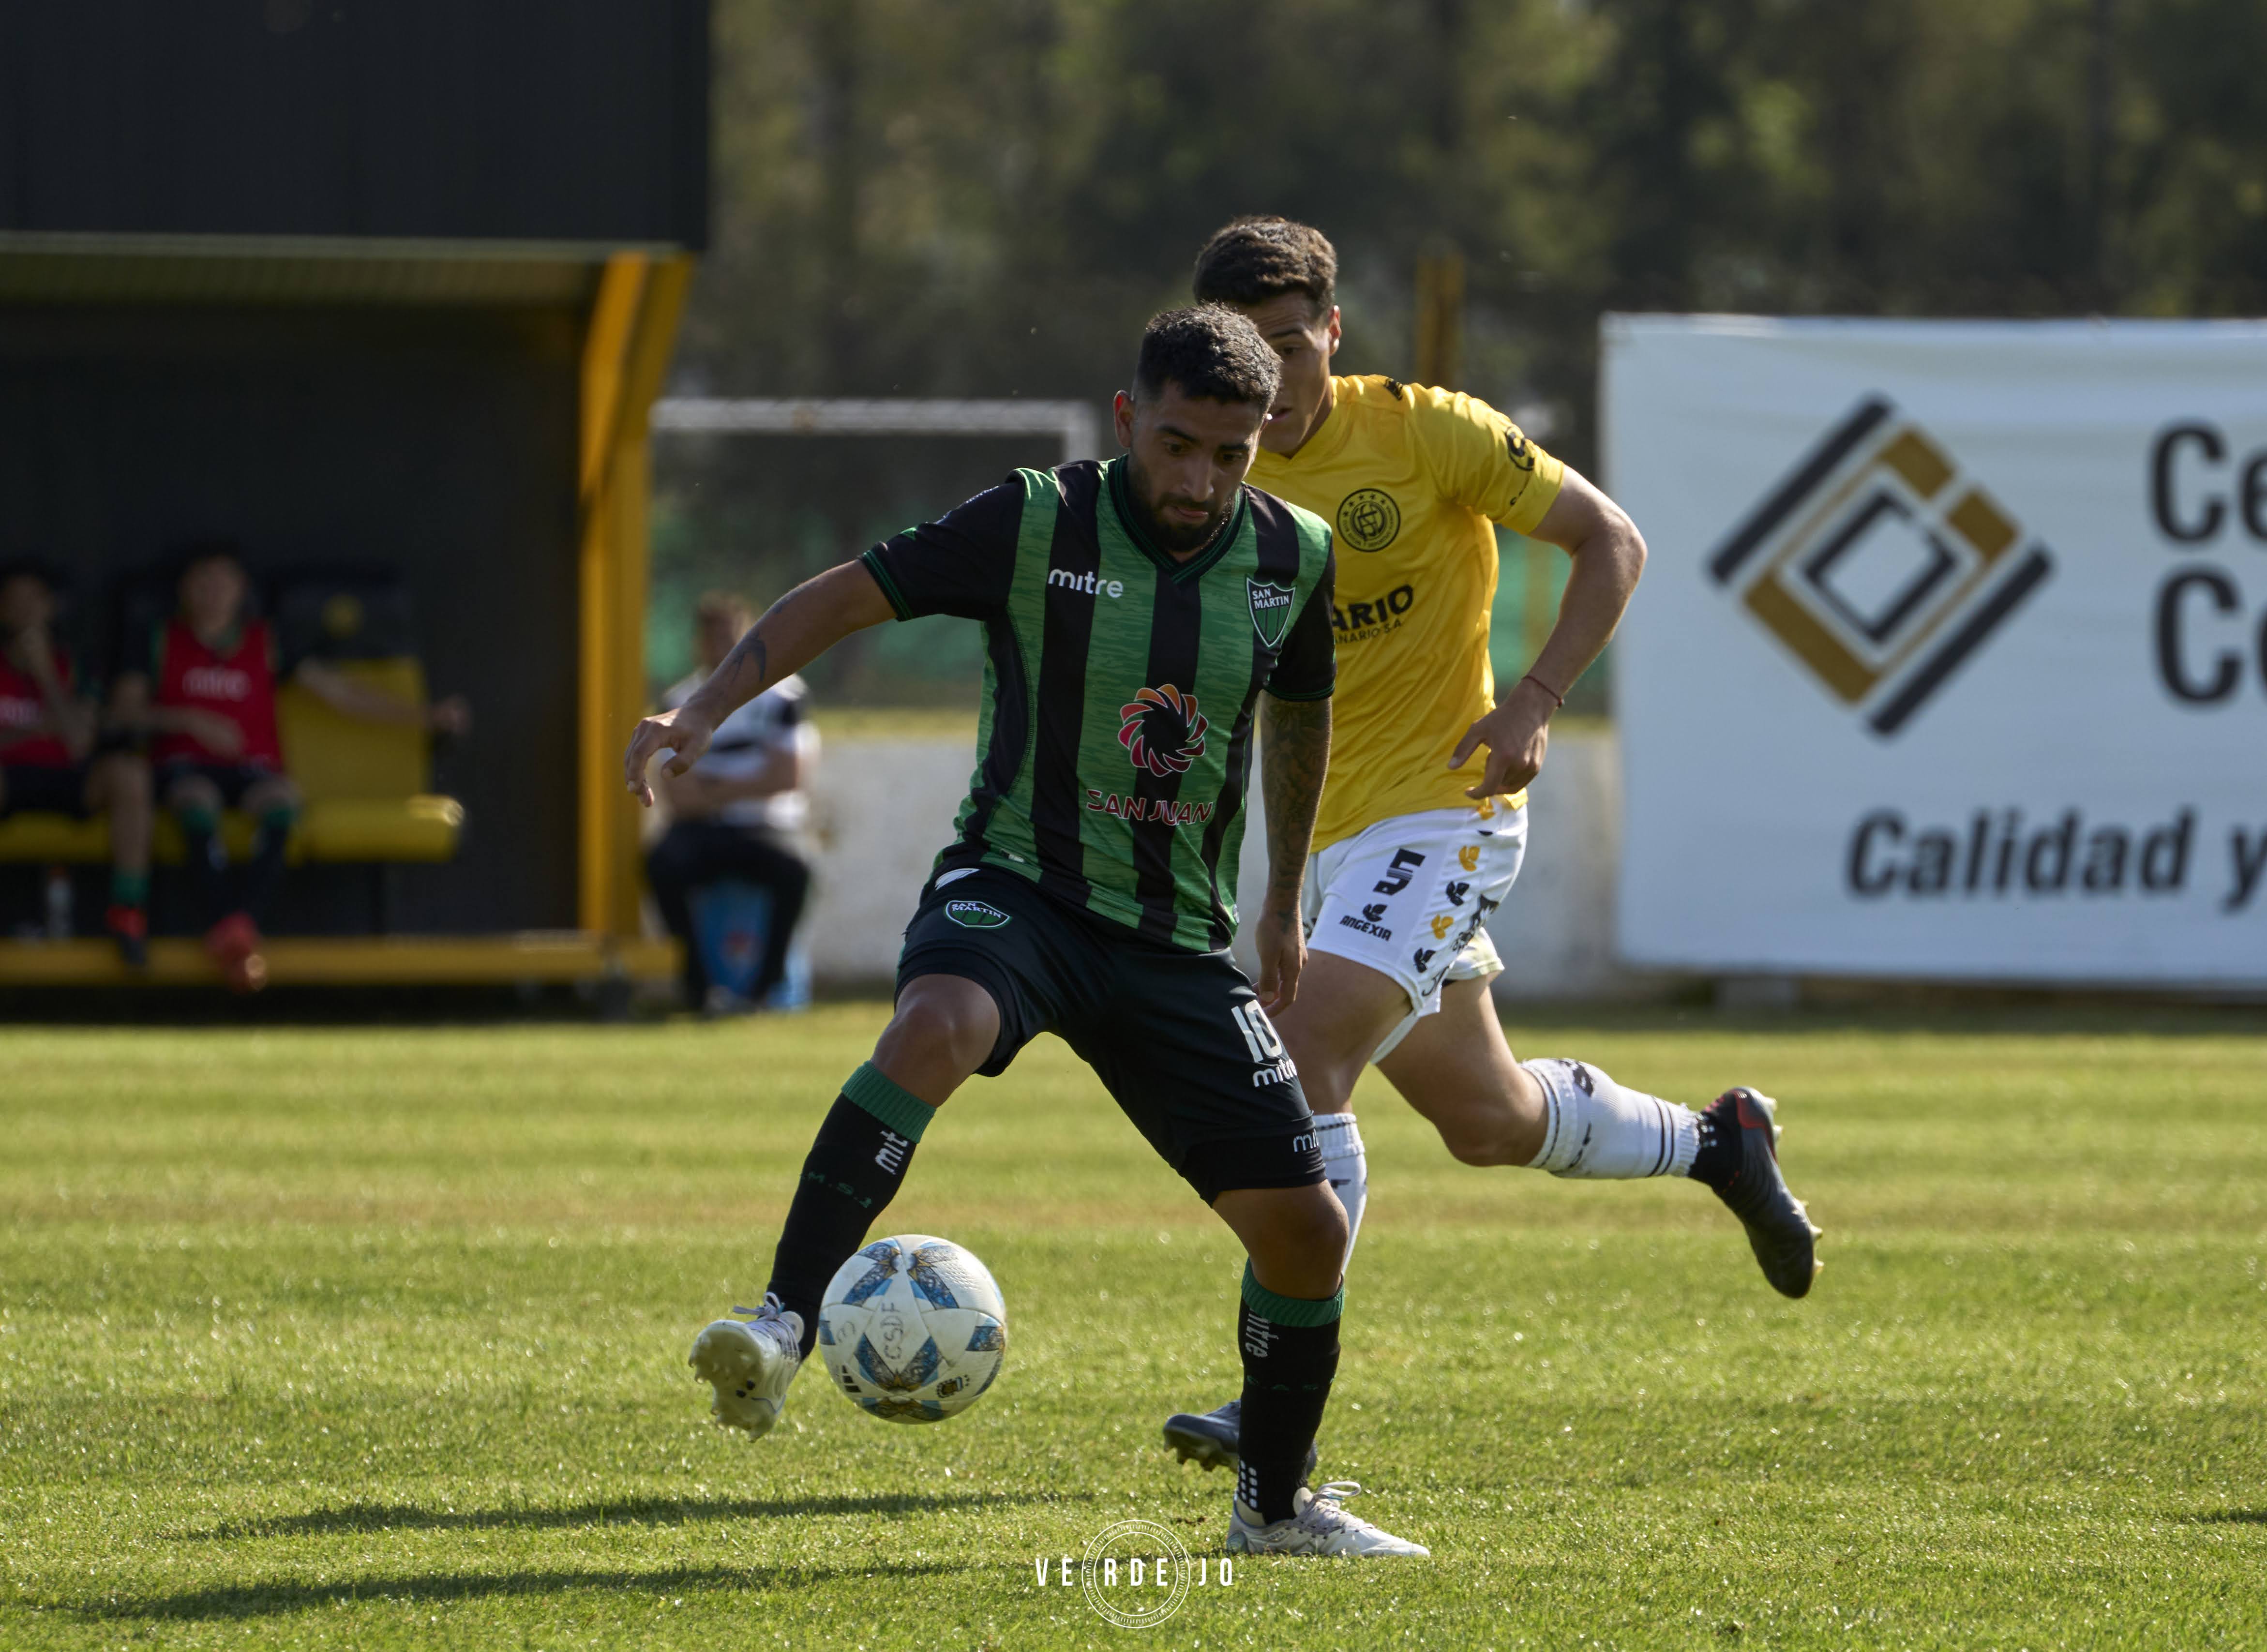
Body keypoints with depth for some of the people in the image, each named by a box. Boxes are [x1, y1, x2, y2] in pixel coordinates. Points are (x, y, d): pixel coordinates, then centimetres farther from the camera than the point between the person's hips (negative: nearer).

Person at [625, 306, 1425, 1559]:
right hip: (1017, 888, -4)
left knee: (1303, 1227, -1)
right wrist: (706, 709, -18)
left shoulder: (1292, 561, 2)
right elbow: (844, 597, -6)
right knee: (936, 1027, -40)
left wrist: (1284, 903, 29)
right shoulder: (1036, 527, -10)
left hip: (1177, 939, 4)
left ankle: (1276, 1504, 23)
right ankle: (782, 1327, -40)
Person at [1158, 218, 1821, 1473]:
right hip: (1325, 837, 7)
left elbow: (1610, 541, -5)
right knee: (1487, 1121, 17)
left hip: (1439, 814, -7)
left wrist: (1535, 702, -17)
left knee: (1301, 1058, -24)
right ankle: (1716, 1143, 46)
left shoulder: (1425, 434, -11)